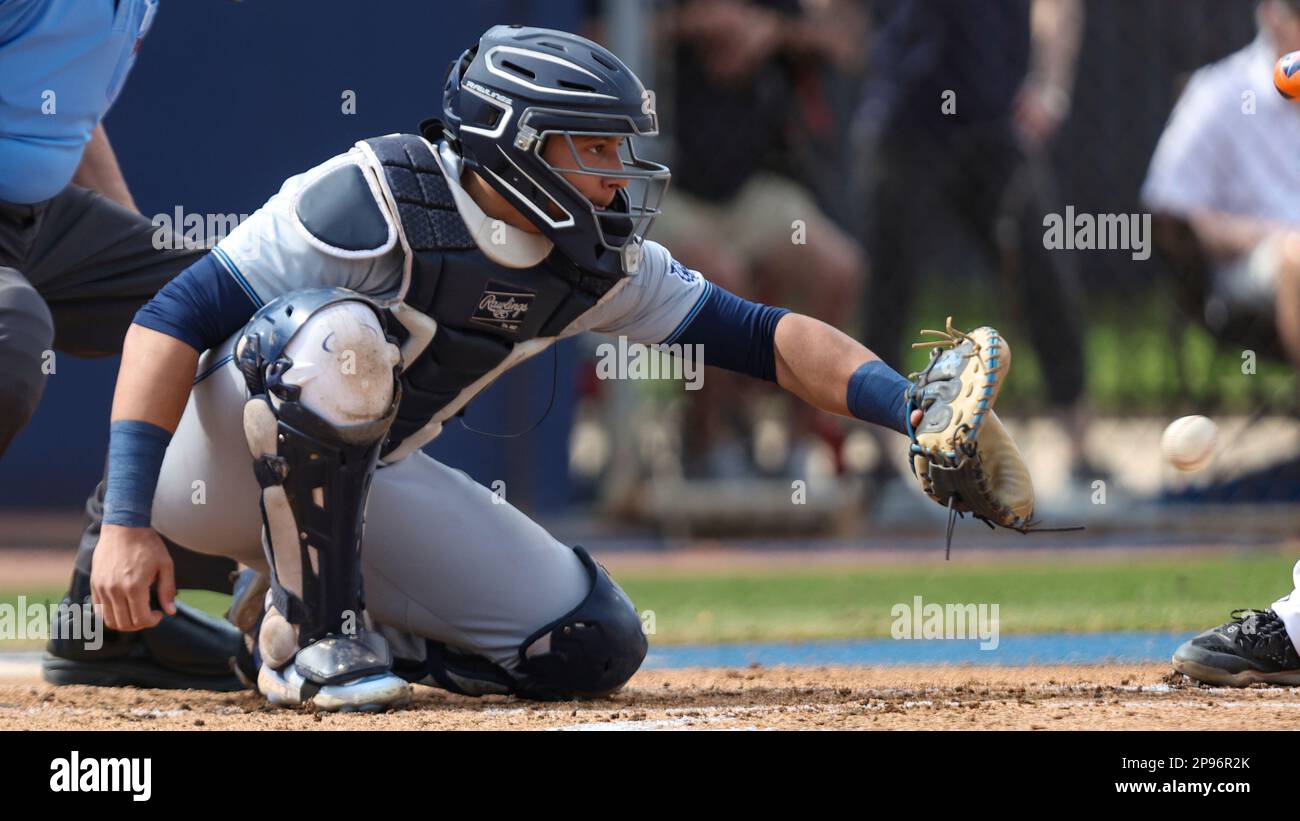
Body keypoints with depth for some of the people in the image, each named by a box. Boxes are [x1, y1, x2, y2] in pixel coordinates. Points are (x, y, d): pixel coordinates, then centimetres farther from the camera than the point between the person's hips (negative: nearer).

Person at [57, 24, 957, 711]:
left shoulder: (601, 264, -6)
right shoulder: (377, 203, -26)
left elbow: (764, 337, -3)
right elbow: (173, 320, -27)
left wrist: (911, 408, -20)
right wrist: (126, 523, -33)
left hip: (360, 478, 7)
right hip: (213, 462, -7)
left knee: (594, 645, -4)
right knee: (339, 335, -37)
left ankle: (280, 620, 9)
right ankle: (311, 636, -22)